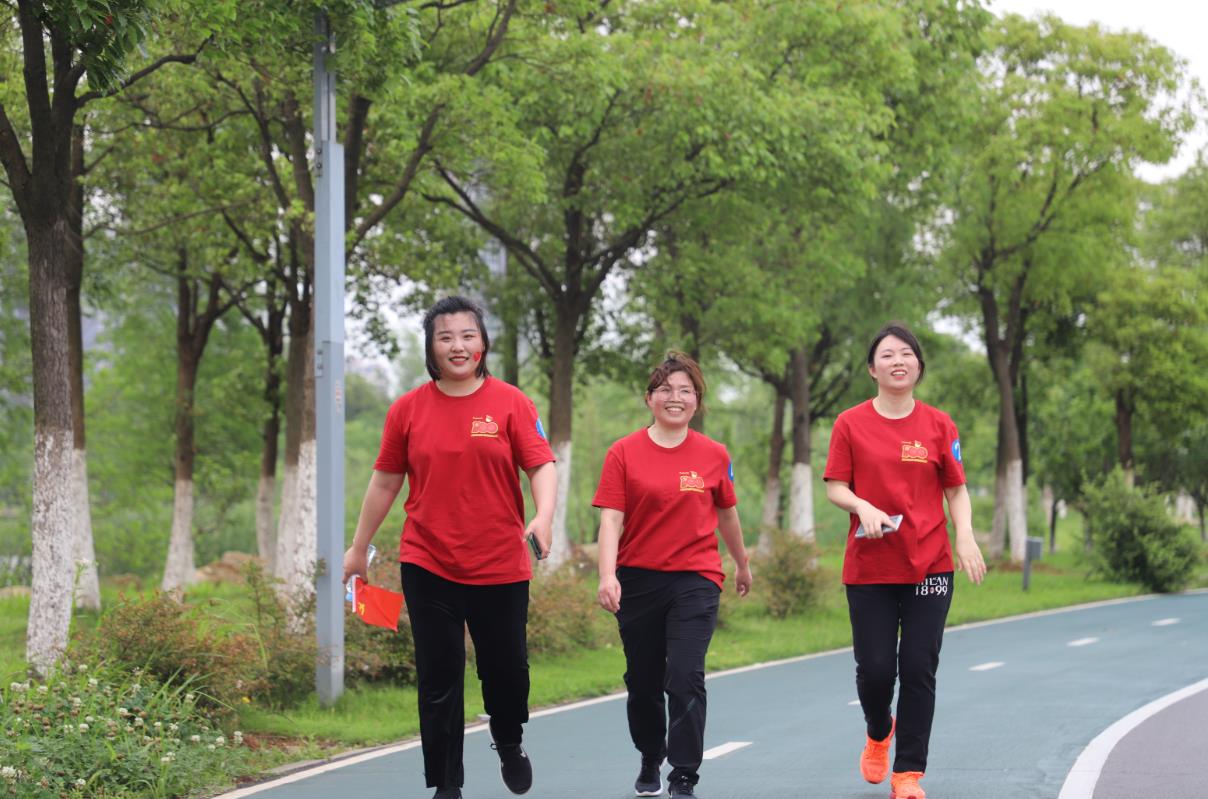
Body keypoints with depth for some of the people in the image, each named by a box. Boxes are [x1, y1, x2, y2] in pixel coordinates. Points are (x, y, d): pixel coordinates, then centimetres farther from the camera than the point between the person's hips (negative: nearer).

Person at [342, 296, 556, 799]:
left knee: (507, 668, 7)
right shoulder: (408, 409, 3)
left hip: (500, 565, -1)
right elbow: (385, 481, 10)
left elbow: (542, 465, -7)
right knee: (438, 679, 3)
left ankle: (509, 743, 39)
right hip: (428, 565, 1)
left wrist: (543, 517, -26)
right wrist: (358, 549, 14)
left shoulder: (510, 403, -2)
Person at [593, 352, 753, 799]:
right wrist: (607, 575, -21)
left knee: (685, 677, -14)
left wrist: (742, 565, 29)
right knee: (643, 680, 12)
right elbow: (611, 518, -8)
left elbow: (727, 514, 17)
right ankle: (650, 763, 34)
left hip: (696, 578, -1)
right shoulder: (624, 453, -1)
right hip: (638, 578, 1)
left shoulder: (713, 456, 2)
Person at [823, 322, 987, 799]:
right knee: (875, 668, -1)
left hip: (929, 566, 1)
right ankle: (878, 733, 33)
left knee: (919, 670, -2)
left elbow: (956, 491, 7)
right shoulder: (850, 424, 1)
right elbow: (835, 488, 1)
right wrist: (864, 507, -20)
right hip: (869, 567, -1)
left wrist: (966, 538, -9)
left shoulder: (938, 425, 5)